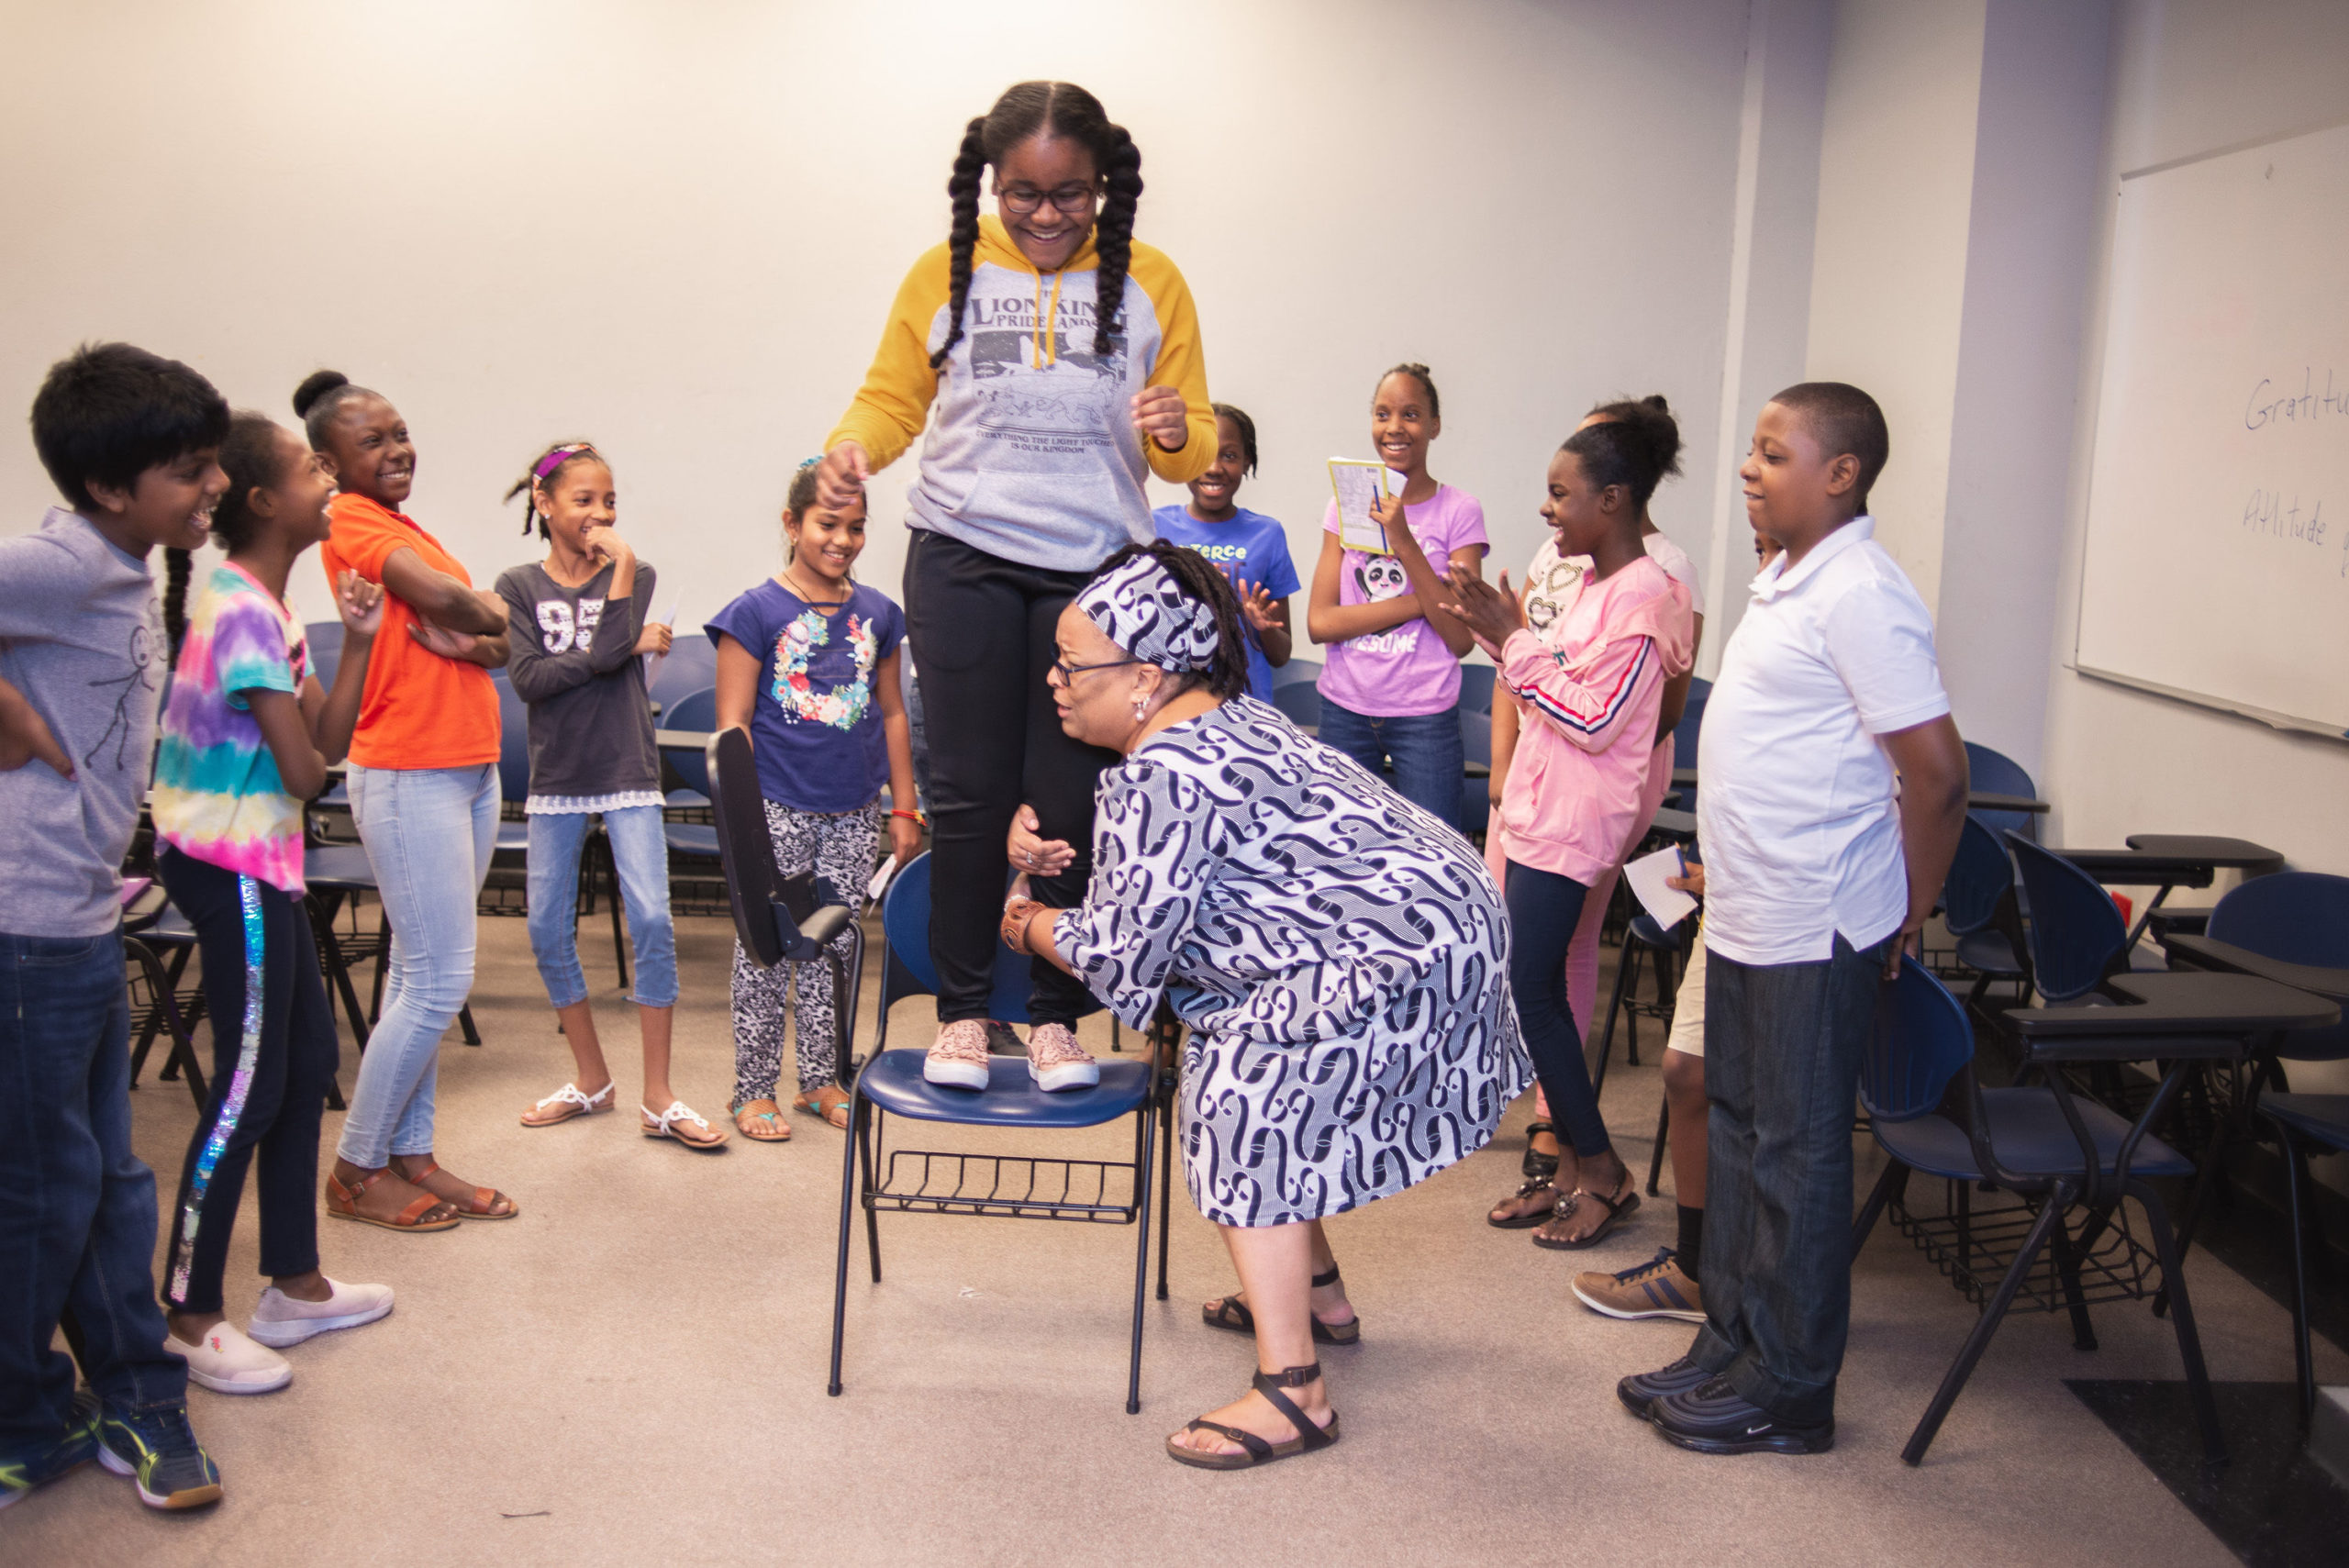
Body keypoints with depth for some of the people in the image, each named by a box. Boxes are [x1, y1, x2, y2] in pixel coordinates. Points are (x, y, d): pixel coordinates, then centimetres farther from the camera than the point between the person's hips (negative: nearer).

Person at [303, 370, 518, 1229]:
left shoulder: (404, 527, 17)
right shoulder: (351, 520, -8)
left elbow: (499, 637, 8)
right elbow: (445, 599, -22)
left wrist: (458, 630, -13)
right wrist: (478, 613, -1)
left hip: (468, 771, 9)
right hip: (408, 777, -9)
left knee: (422, 974, 12)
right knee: (439, 980, -6)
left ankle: (410, 1156, 20)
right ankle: (356, 1170, 8)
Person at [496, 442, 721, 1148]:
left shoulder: (632, 574, 3)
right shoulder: (518, 586, 4)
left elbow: (609, 649, -15)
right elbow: (527, 678, -10)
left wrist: (621, 561, -12)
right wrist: (625, 649, -14)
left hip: (627, 773, -2)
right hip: (556, 777, 2)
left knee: (651, 919, -11)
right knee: (548, 928, 5)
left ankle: (658, 1097, -3)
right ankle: (591, 1079, 23)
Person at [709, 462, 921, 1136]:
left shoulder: (876, 613, 7)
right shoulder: (757, 611, -5)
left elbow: (892, 713, 13)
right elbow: (733, 721, -6)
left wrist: (904, 808, 12)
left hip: (854, 809, 4)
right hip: (778, 807, -4)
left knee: (835, 943, 11)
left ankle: (821, 1079, 24)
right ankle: (754, 1089, 14)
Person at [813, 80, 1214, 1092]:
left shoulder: (1150, 284, 5)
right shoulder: (945, 273, 5)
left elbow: (1194, 444, 6)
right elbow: (893, 397, 11)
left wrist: (1177, 434, -18)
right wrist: (854, 445, -11)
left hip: (1094, 570, 0)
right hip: (962, 561, 0)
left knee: (1070, 801, 2)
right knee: (969, 792, 1)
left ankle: (1056, 1016, 15)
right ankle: (961, 1009, 14)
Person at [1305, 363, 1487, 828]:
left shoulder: (1459, 511, -2)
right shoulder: (1347, 504, 6)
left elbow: (1460, 638, -10)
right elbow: (1319, 623, -3)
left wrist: (1406, 545, -18)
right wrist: (1420, 601, -12)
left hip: (1424, 718, -2)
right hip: (1344, 709, 3)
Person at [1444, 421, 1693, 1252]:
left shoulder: (1643, 596, -16)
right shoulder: (1593, 583, 13)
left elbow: (1595, 719, -20)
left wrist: (1512, 643, -17)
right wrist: (1508, 634, 7)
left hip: (1573, 826, -9)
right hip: (1539, 812, 10)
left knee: (1528, 991, -6)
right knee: (1539, 988, 11)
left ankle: (1602, 1171, 6)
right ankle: (1575, 1165, 20)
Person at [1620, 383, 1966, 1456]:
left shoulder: (1859, 598, -18)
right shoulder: (1790, 582, 13)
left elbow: (1937, 773, -20)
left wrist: (1908, 919, -11)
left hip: (1813, 932, -10)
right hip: (1748, 918, 10)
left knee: (1798, 1151, 0)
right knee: (1740, 1128, 16)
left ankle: (1789, 1394, 13)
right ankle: (1731, 1347, 29)